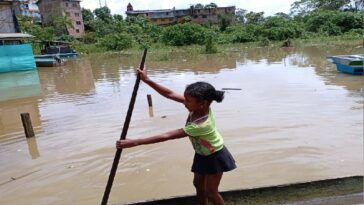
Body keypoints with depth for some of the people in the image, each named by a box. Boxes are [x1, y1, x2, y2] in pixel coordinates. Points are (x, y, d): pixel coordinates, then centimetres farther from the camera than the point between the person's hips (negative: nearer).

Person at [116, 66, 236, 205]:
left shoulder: (201, 125, -42)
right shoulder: (201, 107, -23)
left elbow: (167, 136, -42)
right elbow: (170, 94, -20)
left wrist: (136, 142, -40)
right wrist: (147, 80, -26)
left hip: (215, 156, -8)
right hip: (202, 154, 8)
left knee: (211, 192, 6)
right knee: (198, 184, 18)